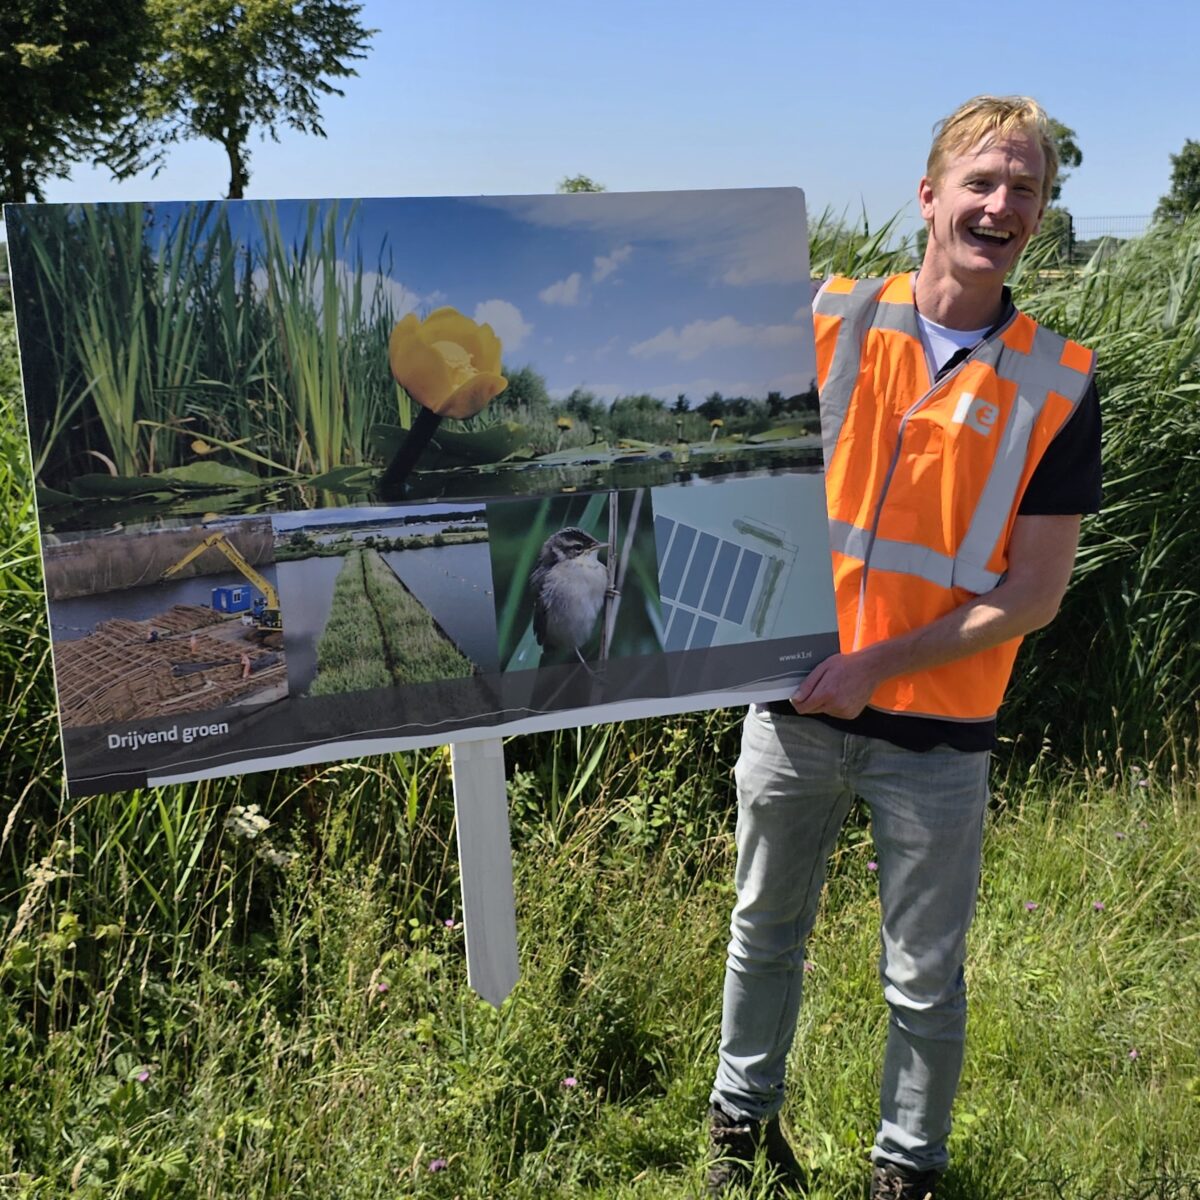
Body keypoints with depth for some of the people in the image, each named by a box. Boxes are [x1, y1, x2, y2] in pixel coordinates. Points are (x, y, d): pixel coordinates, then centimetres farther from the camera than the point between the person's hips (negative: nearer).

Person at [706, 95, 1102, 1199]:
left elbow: (1036, 592, -7)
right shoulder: (828, 319, -2)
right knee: (765, 935, 19)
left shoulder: (1060, 384, -5)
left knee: (925, 983, 13)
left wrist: (877, 664, -15)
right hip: (794, 705, 2)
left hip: (938, 734, -1)